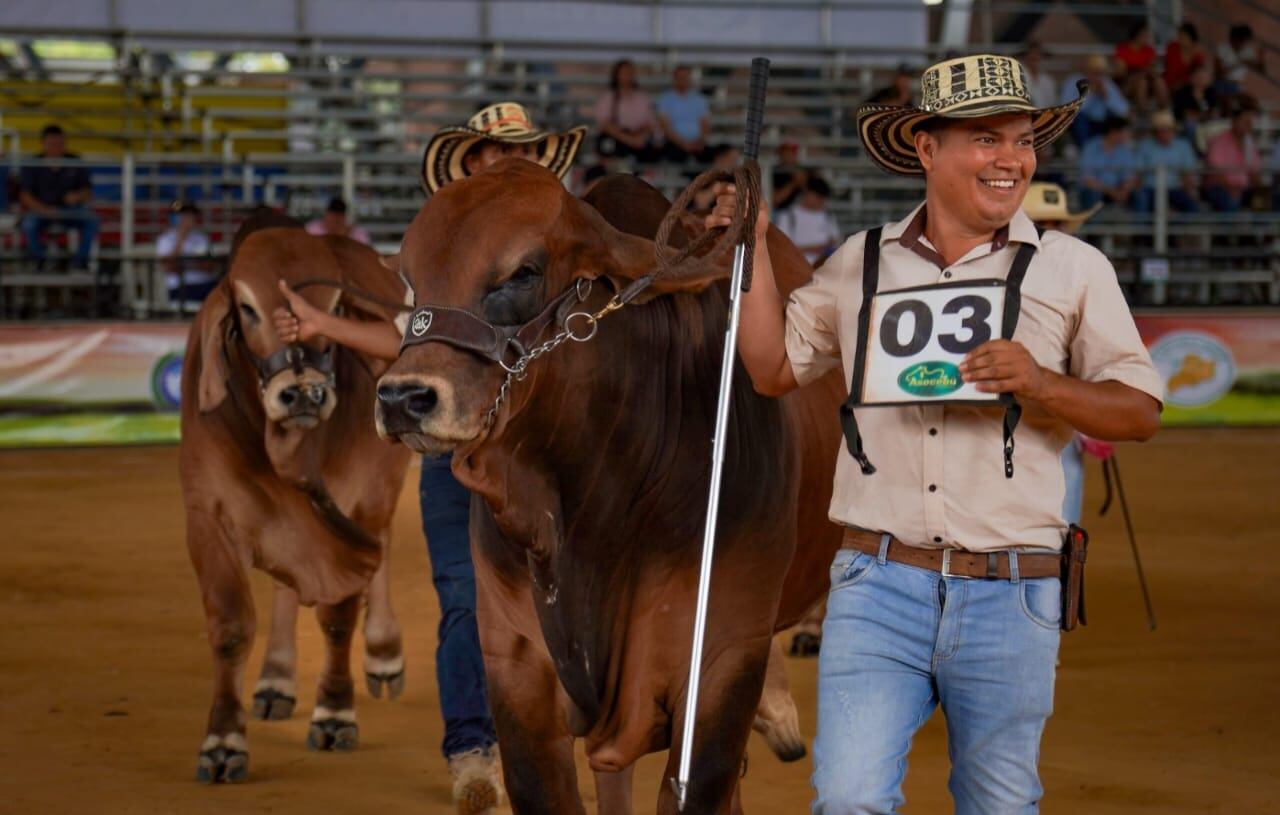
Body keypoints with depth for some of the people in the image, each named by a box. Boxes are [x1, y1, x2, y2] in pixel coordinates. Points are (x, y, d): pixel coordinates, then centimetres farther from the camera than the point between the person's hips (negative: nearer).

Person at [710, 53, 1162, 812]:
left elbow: (1140, 410, 3)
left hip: (1010, 598, -1)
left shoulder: (1075, 270, 3)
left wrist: (1040, 384, -15)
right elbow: (773, 368, 17)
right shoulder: (860, 263, 10)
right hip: (879, 583, 1)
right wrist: (754, 245, 9)